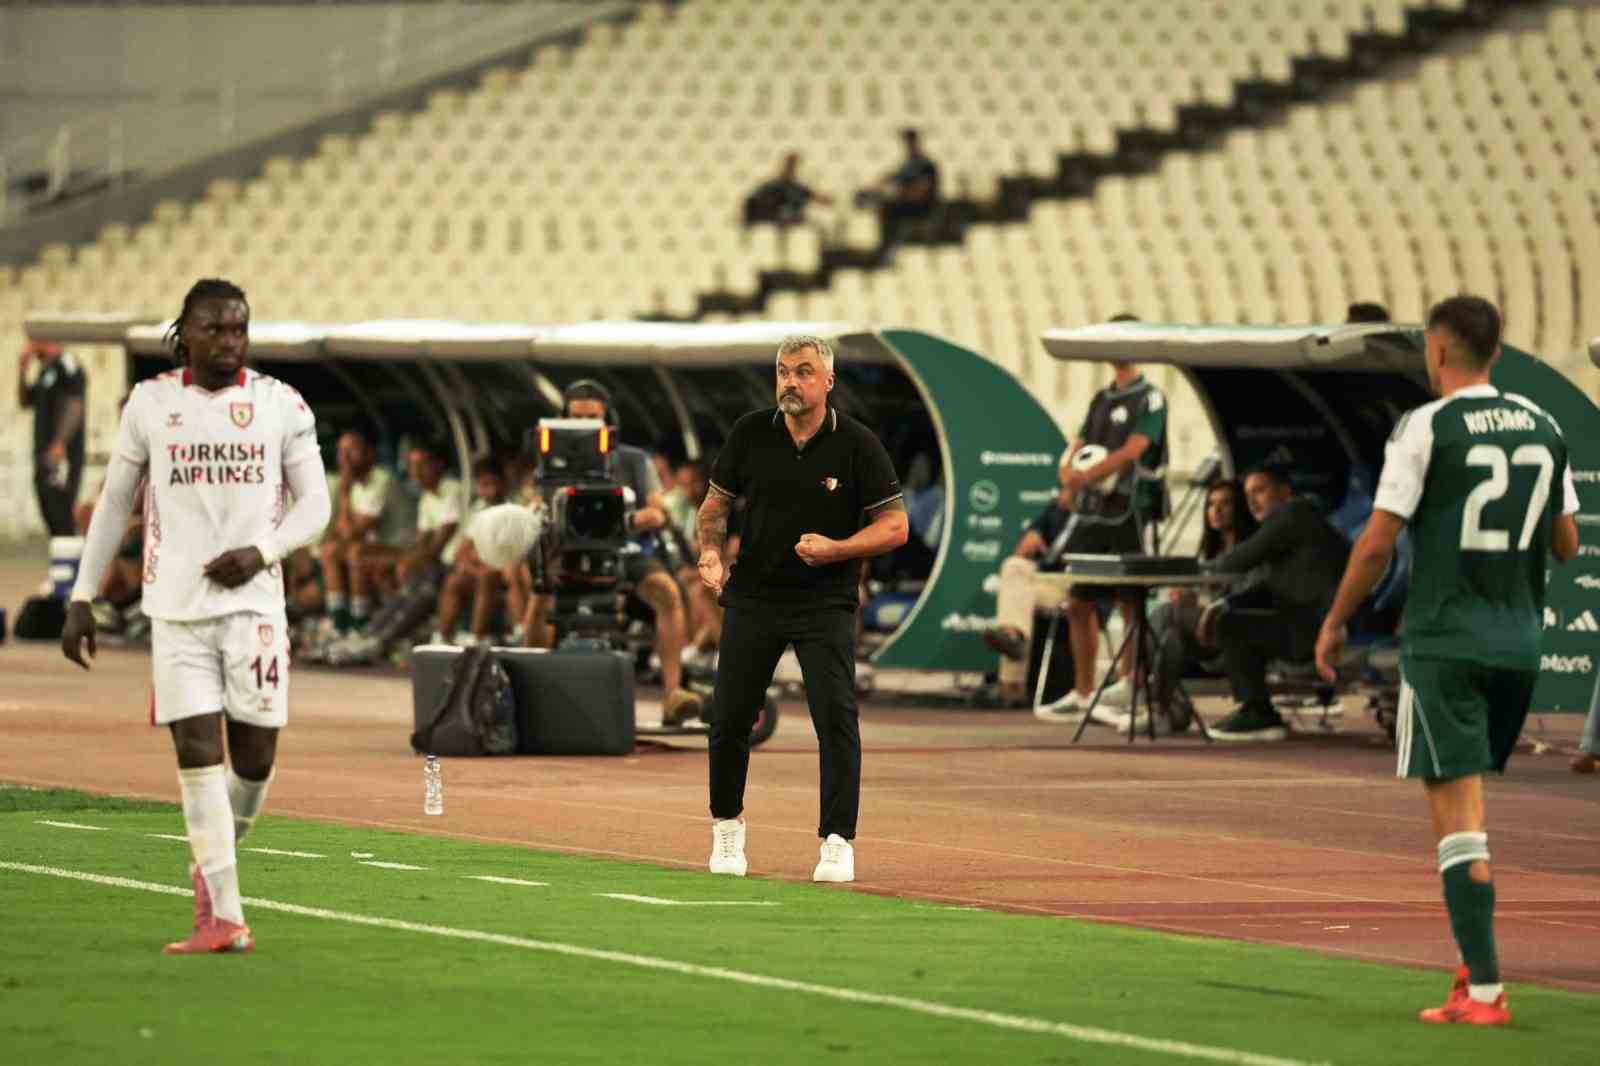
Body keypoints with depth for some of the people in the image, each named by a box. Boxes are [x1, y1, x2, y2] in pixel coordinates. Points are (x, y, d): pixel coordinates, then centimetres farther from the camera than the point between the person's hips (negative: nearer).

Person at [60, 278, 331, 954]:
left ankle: (211, 865, 28)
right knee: (198, 756, -8)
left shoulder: (280, 405, 3)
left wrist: (262, 551, -13)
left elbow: (314, 504, 5)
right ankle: (225, 917, -7)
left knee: (254, 760, 0)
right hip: (176, 610, 0)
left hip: (253, 603, 0)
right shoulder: (150, 403, 5)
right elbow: (114, 502, 11)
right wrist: (82, 598, 8)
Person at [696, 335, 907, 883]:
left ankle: (838, 841, -6)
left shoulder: (857, 445, -8)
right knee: (729, 716, 4)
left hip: (825, 603, -3)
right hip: (752, 596, 3)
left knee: (836, 716, -13)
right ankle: (726, 827, 25)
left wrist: (836, 549, -21)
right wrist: (711, 549, -9)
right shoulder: (749, 433, -1)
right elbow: (717, 502, 11)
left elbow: (895, 525, -6)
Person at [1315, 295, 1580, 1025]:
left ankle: (1483, 992, -11)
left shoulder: (1427, 428, -9)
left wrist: (1335, 623, 3)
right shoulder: (1543, 428, 8)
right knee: (1466, 805, 21)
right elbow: (1567, 545, 13)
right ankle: (1477, 960, 19)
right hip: (1519, 642, 6)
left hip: (1445, 642, -5)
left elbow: (1377, 542, -9)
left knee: (1457, 813, -6)